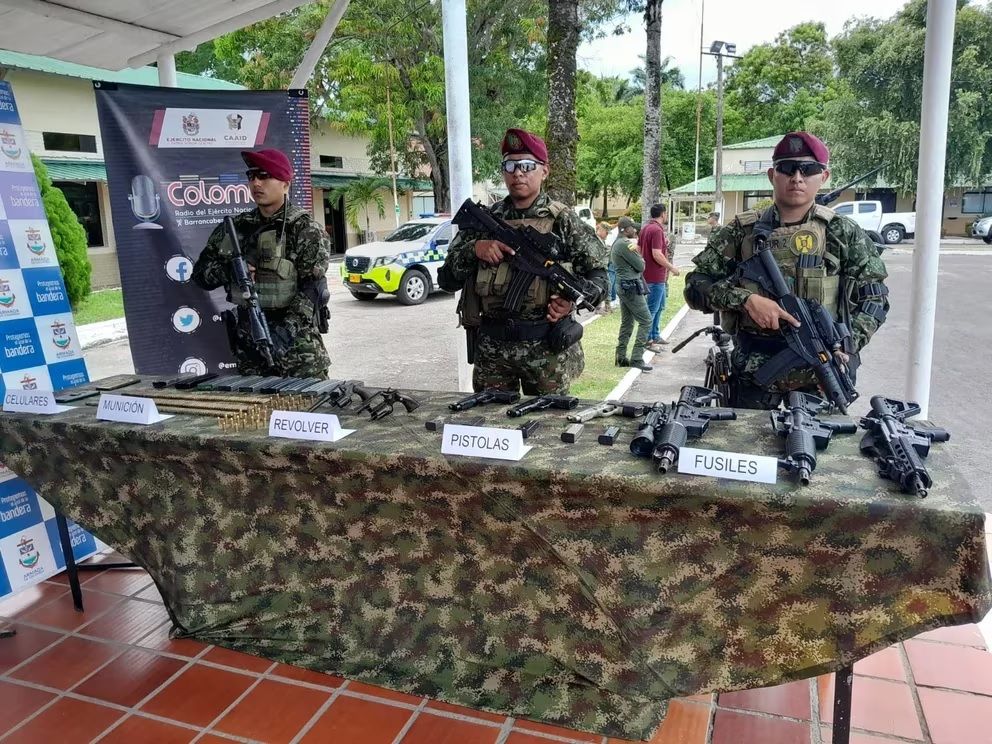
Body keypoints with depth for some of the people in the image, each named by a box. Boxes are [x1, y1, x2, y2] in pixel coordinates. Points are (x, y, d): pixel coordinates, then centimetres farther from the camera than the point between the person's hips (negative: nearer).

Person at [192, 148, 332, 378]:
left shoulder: (305, 229, -4)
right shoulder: (235, 227, 11)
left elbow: (312, 289, -14)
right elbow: (200, 272, 13)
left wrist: (285, 330, -25)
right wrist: (227, 271, -9)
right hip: (248, 346, 5)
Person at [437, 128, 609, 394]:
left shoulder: (563, 220, 1)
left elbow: (598, 275, 3)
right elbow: (447, 280, 6)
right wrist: (474, 249, -12)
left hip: (546, 346, -2)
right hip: (491, 347, 2)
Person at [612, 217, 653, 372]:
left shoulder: (617, 243, 15)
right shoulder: (625, 244, -17)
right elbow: (640, 266, -14)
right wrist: (640, 256, 7)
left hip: (623, 285, 11)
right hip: (631, 286, -11)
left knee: (627, 322, 14)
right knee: (645, 320, -8)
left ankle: (621, 357, 17)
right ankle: (636, 358, -10)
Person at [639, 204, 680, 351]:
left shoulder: (646, 228, 12)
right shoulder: (657, 230, -19)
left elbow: (639, 249, 18)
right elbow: (657, 254, -25)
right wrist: (672, 267, -15)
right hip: (656, 276, -10)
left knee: (659, 306, 20)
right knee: (652, 309, -3)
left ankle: (655, 335, 27)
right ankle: (647, 340, 3)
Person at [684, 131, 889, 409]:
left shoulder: (843, 233, 2)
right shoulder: (743, 231, 1)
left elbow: (874, 298, 4)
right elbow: (696, 285, -3)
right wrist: (746, 299, -19)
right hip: (753, 373, 0)